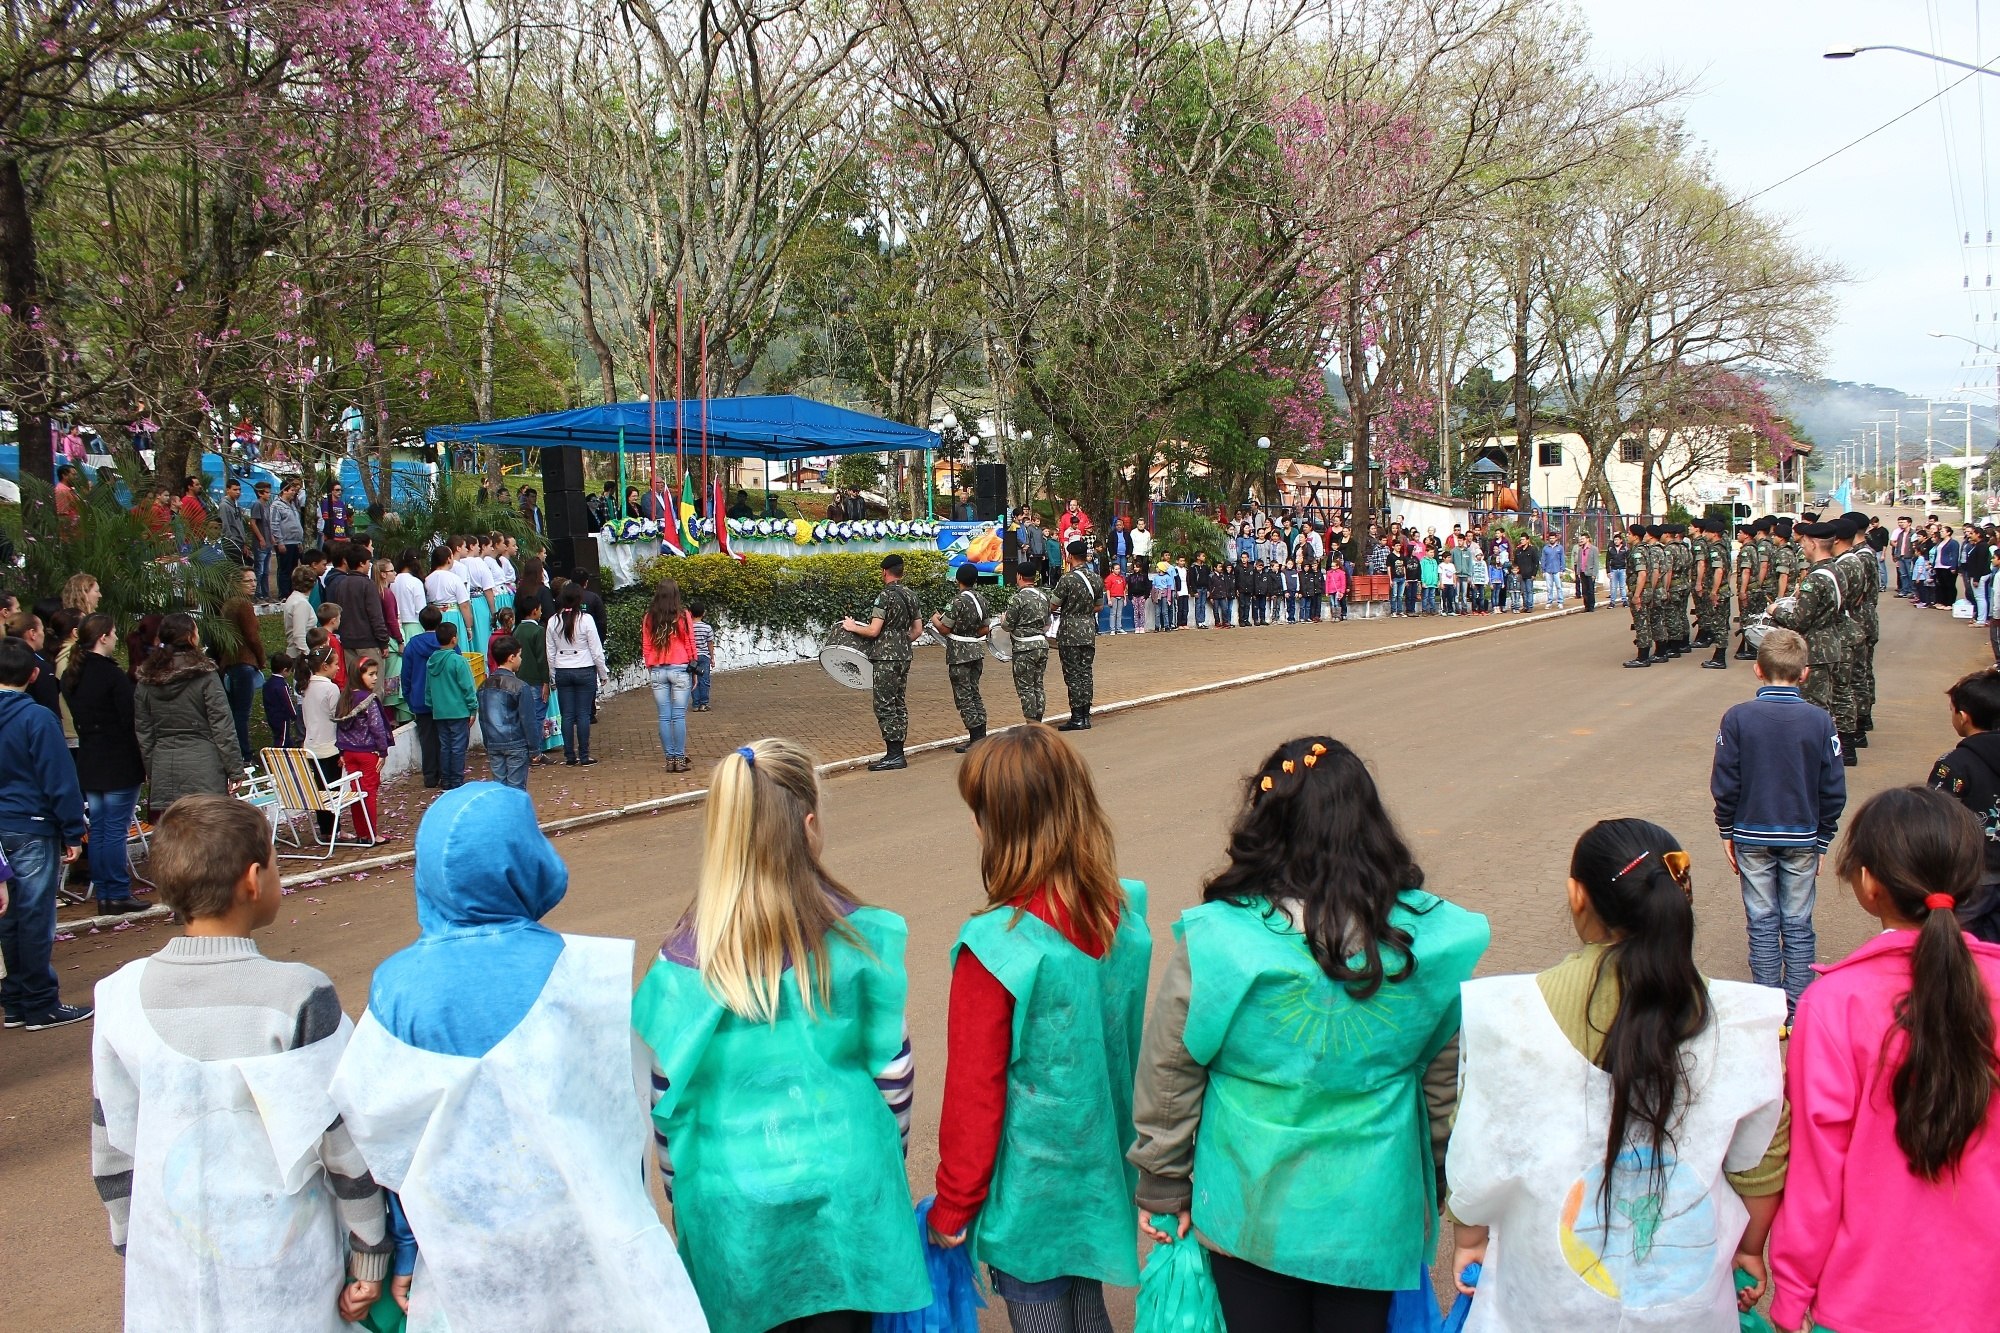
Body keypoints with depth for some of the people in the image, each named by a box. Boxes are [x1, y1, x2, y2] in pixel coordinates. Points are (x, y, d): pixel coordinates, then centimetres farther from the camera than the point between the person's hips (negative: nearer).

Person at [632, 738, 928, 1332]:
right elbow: (894, 1071, -4)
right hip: (848, 1197, 0)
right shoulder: (859, 937, -13)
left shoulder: (682, 963, -13)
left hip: (735, 1210, 0)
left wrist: (682, 1198, 11)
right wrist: (888, 1162, 13)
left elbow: (665, 1102, -4)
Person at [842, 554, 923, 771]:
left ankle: (893, 755, -6)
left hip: (886, 657, -8)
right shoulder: (911, 596, 10)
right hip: (904, 656, 8)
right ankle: (898, 754, 14)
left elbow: (873, 631, -17)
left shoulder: (885, 596, -14)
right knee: (899, 704, 11)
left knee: (885, 705, -5)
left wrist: (852, 627, -1)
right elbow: (917, 630, 14)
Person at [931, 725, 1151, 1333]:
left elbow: (974, 1096, -17)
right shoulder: (1129, 915, -8)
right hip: (1104, 1170, 6)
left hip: (1031, 1192, -6)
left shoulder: (996, 947, -26)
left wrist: (952, 1208, -4)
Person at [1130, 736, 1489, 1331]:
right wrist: (1438, 1188, 15)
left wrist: (1162, 1190, 6)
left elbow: (1167, 1080, -9)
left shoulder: (1214, 941, -19)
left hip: (1249, 1210, -1)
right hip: (1372, 1214, 1)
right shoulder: (1432, 937, -14)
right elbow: (1446, 1083, -1)